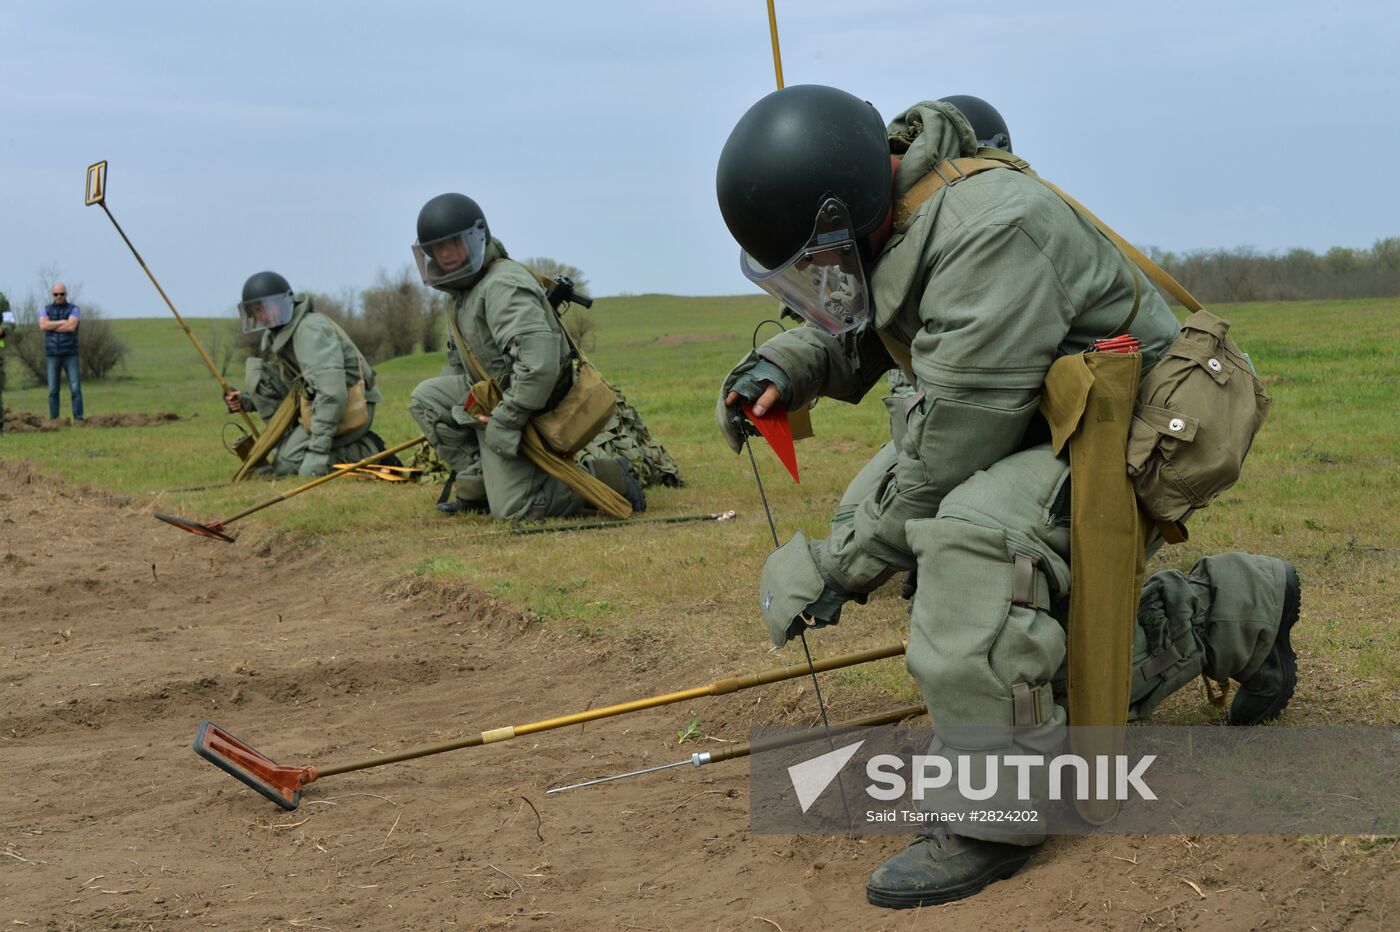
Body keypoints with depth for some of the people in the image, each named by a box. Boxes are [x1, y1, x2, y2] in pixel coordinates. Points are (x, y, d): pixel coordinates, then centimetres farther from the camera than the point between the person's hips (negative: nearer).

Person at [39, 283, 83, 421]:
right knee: (53, 390, 0)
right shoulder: (46, 309, 7)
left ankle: (79, 419, -5)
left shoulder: (73, 309, 0)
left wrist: (51, 327, -12)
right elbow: (43, 326, -13)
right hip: (52, 355, 1)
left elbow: (72, 327, -19)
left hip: (70, 355, -1)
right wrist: (62, 322, -15)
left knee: (75, 388, -8)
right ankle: (54, 420, 6)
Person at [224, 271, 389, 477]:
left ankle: (366, 452, -8)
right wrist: (247, 401, -1)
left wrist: (318, 449, -31)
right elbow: (284, 388, 19)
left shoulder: (311, 330, -20)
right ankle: (287, 442, 1)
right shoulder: (274, 336, 11)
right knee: (258, 370, 2)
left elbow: (332, 392, -29)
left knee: (286, 464, -17)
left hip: (349, 411, -9)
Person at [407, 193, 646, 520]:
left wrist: (505, 420, -29)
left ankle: (609, 478, 0)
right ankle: (478, 484, 6)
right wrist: (453, 408, 11)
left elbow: (539, 360, -34)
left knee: (512, 510, -13)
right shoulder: (462, 288, 11)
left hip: (525, 409, -10)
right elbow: (458, 357, 24)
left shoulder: (502, 286, -23)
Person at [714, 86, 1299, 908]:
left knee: (974, 533, -38)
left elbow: (947, 451, -31)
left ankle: (993, 818, -29)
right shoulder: (878, 224, -4)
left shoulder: (990, 234, -32)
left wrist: (842, 566, -22)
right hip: (1030, 432, 10)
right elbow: (841, 334, 14)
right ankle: (1239, 612, 37)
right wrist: (780, 369, -9)